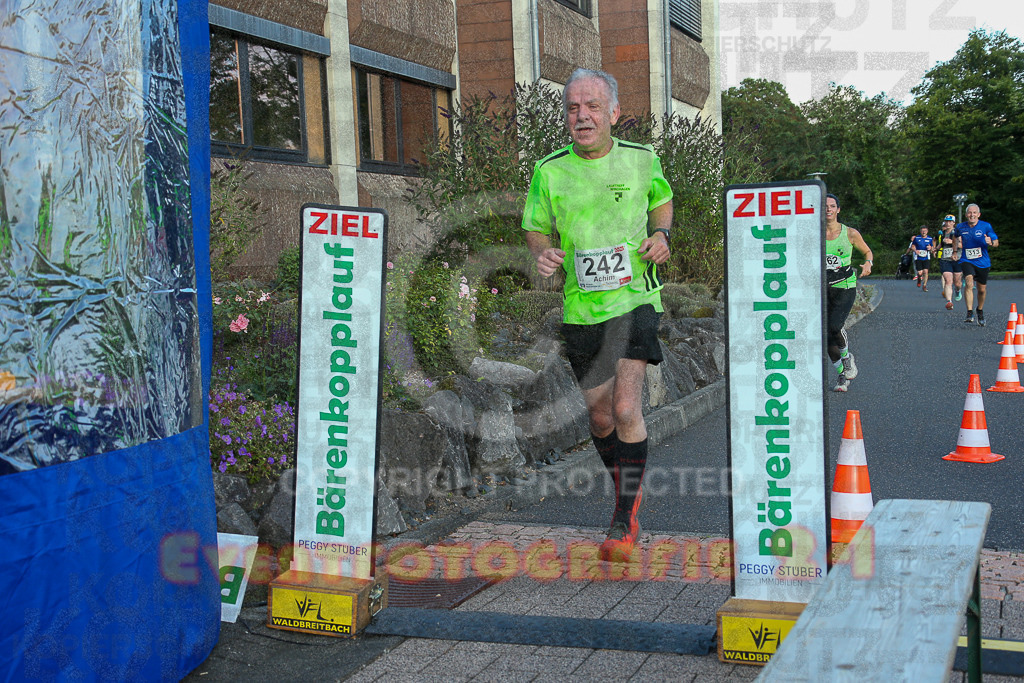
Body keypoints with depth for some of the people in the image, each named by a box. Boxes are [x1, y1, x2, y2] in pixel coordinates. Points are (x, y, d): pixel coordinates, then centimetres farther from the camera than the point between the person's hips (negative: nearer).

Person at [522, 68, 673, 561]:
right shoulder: (549, 170, -3)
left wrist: (660, 234, -1)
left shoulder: (642, 160, -1)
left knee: (626, 409, -17)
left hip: (635, 299, -2)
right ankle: (628, 491, 38)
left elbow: (662, 199, 19)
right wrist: (543, 254, -15)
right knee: (600, 416, 11)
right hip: (580, 310, 2)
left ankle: (624, 520, -4)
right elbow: (536, 230, 8)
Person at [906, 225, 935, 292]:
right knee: (920, 273, -8)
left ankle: (924, 286, 0)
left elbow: (932, 248, 13)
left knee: (925, 271, -12)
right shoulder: (916, 238, 1)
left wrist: (930, 248, -11)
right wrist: (915, 250, -13)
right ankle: (919, 279, 28)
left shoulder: (930, 239, 5)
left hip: (926, 258, 1)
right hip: (918, 258, -1)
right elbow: (912, 246, 9)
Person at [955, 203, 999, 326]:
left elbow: (996, 242, -4)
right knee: (969, 282, -26)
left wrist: (991, 242, -27)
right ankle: (970, 313, -27)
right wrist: (958, 243, 3)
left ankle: (980, 311, 39)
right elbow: (956, 236, 23)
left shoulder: (986, 226, -5)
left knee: (982, 289, 11)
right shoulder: (960, 227, 0)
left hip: (982, 262, 1)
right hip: (966, 261, -1)